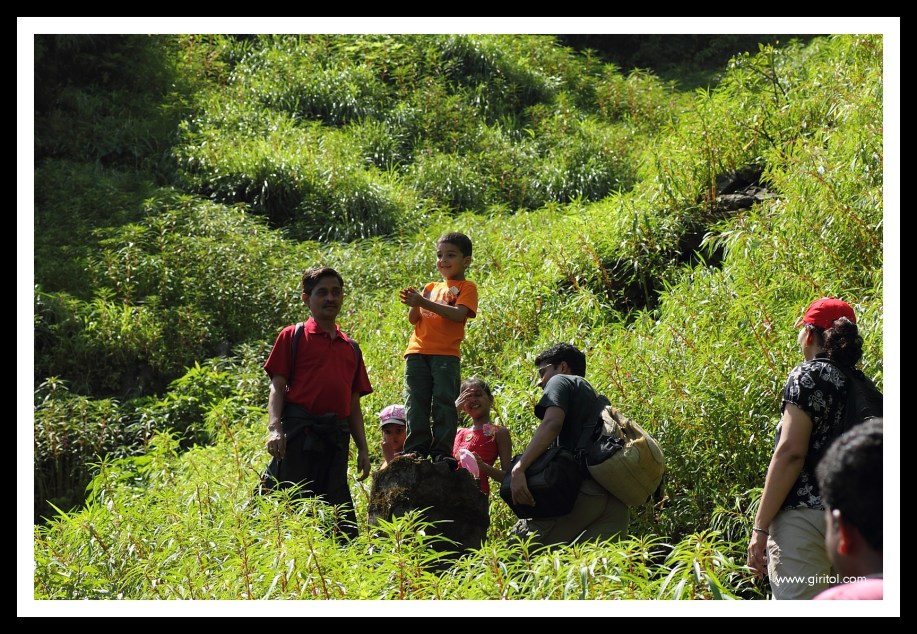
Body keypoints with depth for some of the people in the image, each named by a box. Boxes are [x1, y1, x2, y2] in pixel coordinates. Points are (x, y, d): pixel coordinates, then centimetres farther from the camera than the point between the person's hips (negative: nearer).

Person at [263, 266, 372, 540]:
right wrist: (275, 427, -15)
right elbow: (277, 385, 0)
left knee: (339, 508, 6)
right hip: (300, 432, -5)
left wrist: (363, 448, 15)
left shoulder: (350, 348, 21)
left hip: (337, 435, 5)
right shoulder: (293, 337, 7)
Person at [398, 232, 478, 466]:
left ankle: (442, 452, -9)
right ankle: (416, 449, 1)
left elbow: (459, 314, -12)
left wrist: (424, 303, -17)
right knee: (416, 402, -1)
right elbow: (414, 319, 17)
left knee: (444, 401, -9)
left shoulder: (466, 287, 7)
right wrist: (414, 304, -6)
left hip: (446, 353, -5)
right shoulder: (431, 288, 23)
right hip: (418, 352, 5)